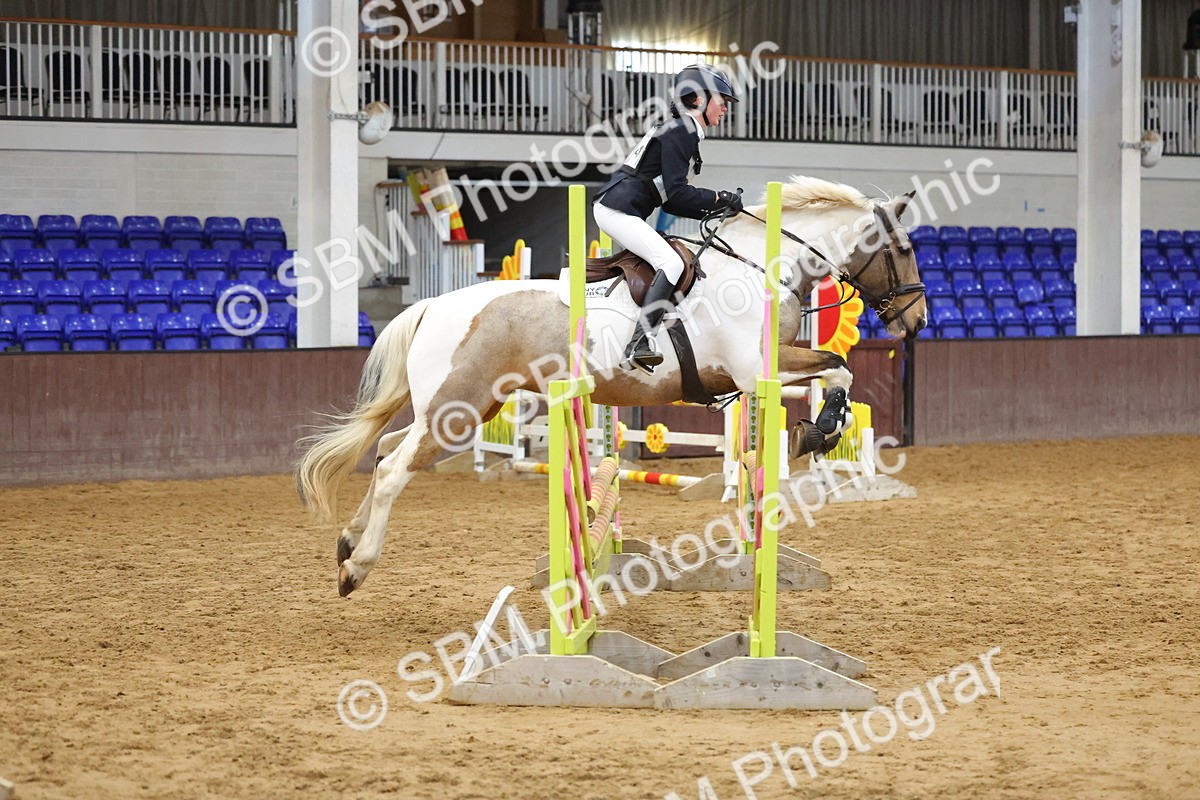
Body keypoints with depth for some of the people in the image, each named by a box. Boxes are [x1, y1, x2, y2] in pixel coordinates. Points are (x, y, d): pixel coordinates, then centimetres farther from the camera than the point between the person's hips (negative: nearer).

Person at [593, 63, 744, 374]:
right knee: (671, 264, -22)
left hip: (615, 209, 11)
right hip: (618, 210, -11)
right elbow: (676, 193, -18)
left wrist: (710, 211, 10)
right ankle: (639, 345, -33)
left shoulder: (683, 132, 20)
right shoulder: (680, 131, -11)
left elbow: (671, 198, 20)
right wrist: (718, 198, -8)